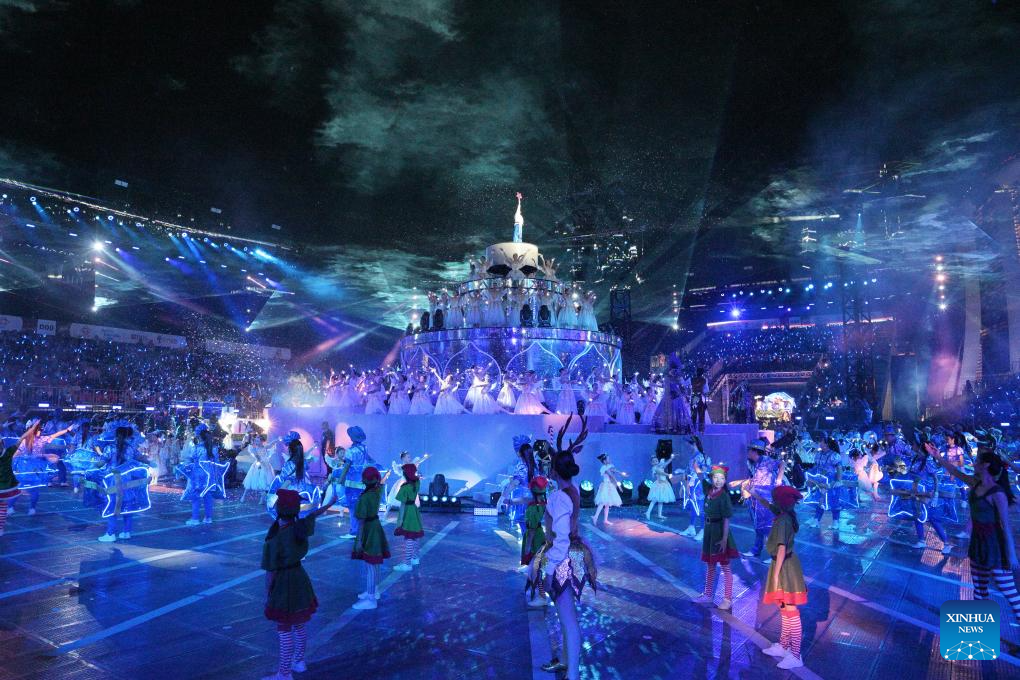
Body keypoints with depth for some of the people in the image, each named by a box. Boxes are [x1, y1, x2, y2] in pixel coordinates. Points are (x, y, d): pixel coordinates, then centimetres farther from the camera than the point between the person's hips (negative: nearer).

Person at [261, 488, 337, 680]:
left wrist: (267, 594, -6)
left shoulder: (273, 540, -25)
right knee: (299, 626, 21)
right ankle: (299, 662, 38)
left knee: (285, 631, 5)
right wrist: (330, 504, 32)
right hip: (300, 578, 7)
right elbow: (313, 515, 13)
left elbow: (271, 572, -20)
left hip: (283, 584, -7)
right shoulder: (301, 527, -8)